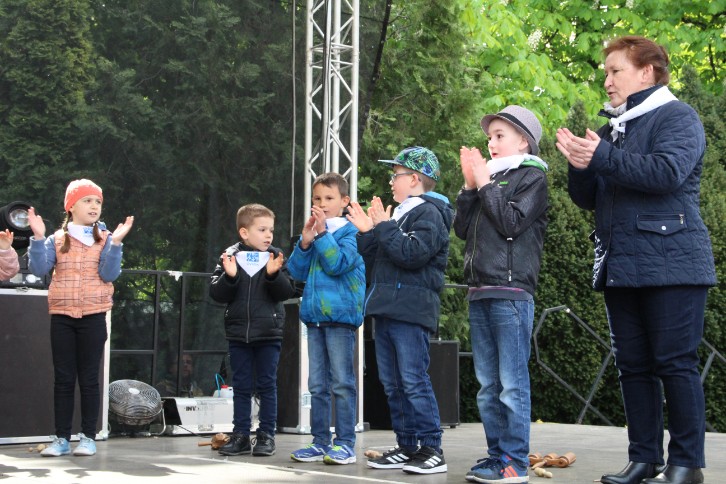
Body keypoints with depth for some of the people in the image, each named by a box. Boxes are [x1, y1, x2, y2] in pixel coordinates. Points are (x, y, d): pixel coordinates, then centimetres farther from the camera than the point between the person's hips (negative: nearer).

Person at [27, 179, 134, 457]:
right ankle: (61, 438, 7)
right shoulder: (57, 239, 7)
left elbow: (109, 274, -8)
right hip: (61, 317, 1)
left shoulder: (105, 239, 4)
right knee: (63, 378, 3)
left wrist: (116, 243, -18)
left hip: (93, 317, -1)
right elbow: (38, 269, -4)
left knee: (89, 378, 1)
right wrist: (38, 238, -14)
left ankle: (88, 437, 6)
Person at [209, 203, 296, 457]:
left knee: (267, 385, 4)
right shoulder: (230, 257, 1)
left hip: (268, 334, -1)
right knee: (241, 386, 8)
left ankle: (266, 434, 11)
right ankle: (240, 434, 14)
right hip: (238, 333, 1)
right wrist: (229, 276, -18)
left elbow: (286, 292, -6)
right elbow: (217, 293, -1)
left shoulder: (276, 258, 1)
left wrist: (273, 274, -21)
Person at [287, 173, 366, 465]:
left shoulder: (350, 232, -3)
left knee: (342, 383, -4)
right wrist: (305, 242, -7)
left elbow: (338, 264, -17)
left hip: (340, 315, -7)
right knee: (317, 385, 10)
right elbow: (297, 271, 7)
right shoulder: (313, 231, 13)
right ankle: (320, 442, 16)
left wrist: (322, 234, -16)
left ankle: (346, 443, 1)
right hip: (314, 315, 7)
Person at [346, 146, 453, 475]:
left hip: (410, 311, -10)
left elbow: (412, 253, -21)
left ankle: (432, 450, -8)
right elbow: (373, 260, 24)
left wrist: (383, 226, -14)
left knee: (414, 380, -12)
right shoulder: (399, 214, 23)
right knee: (392, 384, 10)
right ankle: (407, 447, 15)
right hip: (386, 309, 10)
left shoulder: (429, 213, -5)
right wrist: (366, 232, 12)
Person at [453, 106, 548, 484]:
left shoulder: (531, 177, 1)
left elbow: (512, 222, -13)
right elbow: (462, 229, 14)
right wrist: (470, 185, 5)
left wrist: (485, 183, -6)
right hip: (479, 293, 8)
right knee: (487, 386, 8)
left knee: (511, 384, -7)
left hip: (511, 292, -7)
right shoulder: (490, 175, 20)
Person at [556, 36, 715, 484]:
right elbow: (588, 198, 20)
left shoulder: (677, 116, -2)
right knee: (634, 366, 7)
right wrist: (579, 165, -1)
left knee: (676, 363, -6)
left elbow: (667, 171, -21)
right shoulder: (613, 127, 21)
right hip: (620, 269, 8)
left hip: (669, 263, -8)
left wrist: (602, 157, -18)